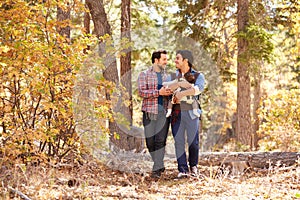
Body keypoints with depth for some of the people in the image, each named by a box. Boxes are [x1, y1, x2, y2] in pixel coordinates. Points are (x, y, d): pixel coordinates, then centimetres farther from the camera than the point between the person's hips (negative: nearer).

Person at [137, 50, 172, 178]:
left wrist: (170, 93, -6)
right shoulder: (144, 75, 4)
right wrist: (159, 92, -19)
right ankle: (160, 164, 19)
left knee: (160, 141, -9)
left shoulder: (167, 76, 16)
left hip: (164, 112, 2)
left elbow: (172, 91, 20)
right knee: (150, 141, 1)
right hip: (149, 112, -2)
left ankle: (157, 169, -7)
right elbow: (141, 92, -9)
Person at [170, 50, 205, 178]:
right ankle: (183, 170, 1)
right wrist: (182, 84, -17)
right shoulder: (173, 75, 15)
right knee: (179, 142, -3)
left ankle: (193, 166, 20)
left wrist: (182, 93, -17)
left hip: (191, 112, -2)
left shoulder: (197, 75, 5)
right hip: (176, 113, 2)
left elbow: (199, 88, -15)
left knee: (193, 142, 0)